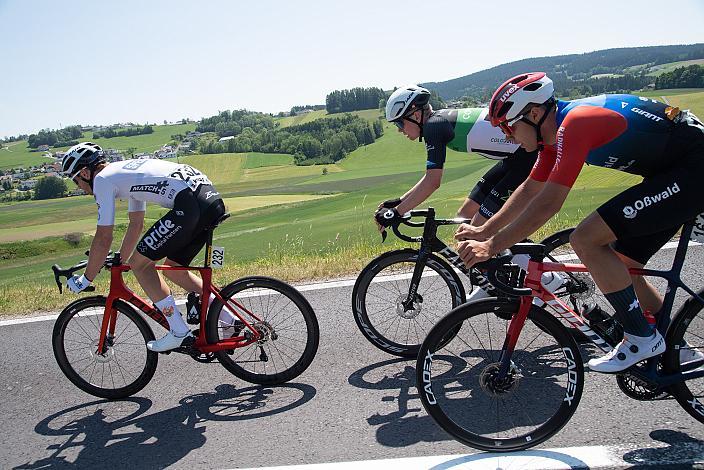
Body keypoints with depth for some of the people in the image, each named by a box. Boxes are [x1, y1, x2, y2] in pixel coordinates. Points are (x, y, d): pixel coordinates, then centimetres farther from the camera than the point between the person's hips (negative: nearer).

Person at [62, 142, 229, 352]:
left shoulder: (102, 179, 5)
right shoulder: (126, 172, 31)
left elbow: (103, 239, 4)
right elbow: (136, 225, 38)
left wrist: (85, 280, 16)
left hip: (191, 204, -9)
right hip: (213, 198, 9)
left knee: (140, 263, 4)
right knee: (174, 269, 22)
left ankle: (180, 333, 5)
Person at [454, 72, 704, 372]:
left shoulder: (575, 123, -23)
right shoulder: (556, 130, 6)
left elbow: (548, 203, -27)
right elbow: (530, 190, 15)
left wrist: (492, 246, -22)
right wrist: (484, 231, 11)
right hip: (672, 171, 10)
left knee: (586, 240, -17)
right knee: (620, 267, 12)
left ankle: (642, 339, -3)